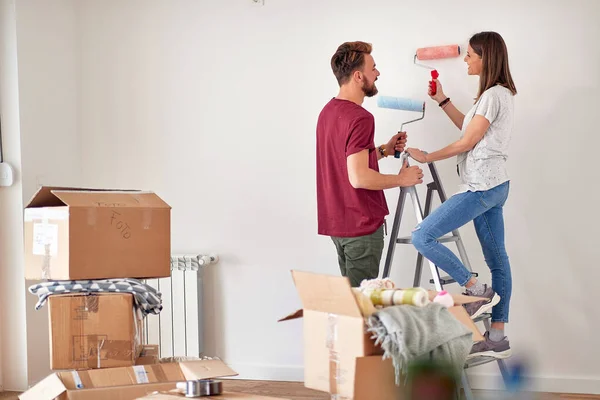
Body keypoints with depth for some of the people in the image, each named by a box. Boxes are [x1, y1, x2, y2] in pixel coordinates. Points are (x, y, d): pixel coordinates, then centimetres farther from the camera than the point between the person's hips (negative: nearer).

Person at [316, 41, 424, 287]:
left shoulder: (328, 111, 10)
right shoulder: (359, 118, -20)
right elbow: (359, 177, -25)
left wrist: (384, 150, 13)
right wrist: (401, 179, -12)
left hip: (337, 222, 9)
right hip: (361, 225, -9)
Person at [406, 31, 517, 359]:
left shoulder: (494, 95, -14)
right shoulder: (500, 93, 16)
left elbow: (467, 142, -13)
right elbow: (468, 129, 25)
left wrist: (427, 157, -4)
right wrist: (442, 101, 19)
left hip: (480, 187, -11)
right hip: (494, 185, 11)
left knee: (423, 237, -11)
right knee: (496, 258, 9)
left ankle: (476, 290, -6)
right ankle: (497, 338, 13)